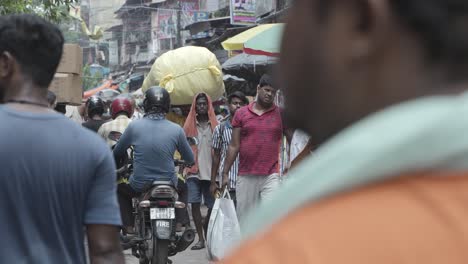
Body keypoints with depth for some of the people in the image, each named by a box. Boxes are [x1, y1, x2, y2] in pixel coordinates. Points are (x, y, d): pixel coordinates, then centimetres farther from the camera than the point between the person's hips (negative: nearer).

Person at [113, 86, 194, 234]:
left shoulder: (134, 126, -9)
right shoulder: (176, 130, -9)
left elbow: (117, 153, 6)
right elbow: (190, 159, 4)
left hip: (139, 186, -1)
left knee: (120, 190, 31)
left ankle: (128, 226, 16)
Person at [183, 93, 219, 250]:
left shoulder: (214, 126, 6)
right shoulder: (189, 125, 8)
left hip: (211, 172, 0)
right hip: (194, 172, 0)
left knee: (212, 205, 4)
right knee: (195, 204, -7)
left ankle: (206, 227, 32)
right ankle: (201, 239, -3)